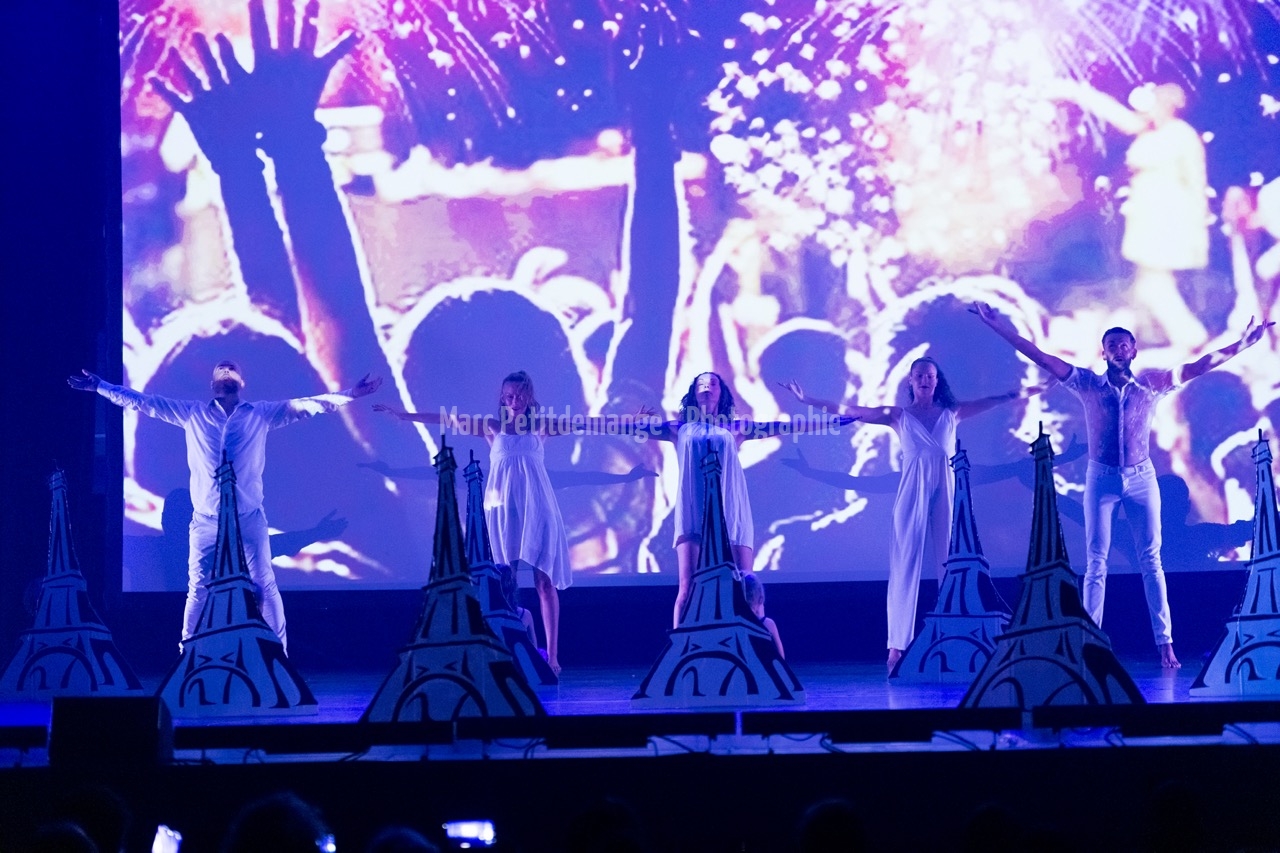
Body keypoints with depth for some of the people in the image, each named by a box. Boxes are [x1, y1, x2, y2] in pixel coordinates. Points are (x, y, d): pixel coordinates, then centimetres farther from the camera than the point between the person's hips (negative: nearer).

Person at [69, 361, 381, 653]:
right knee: (198, 589, 1)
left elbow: (304, 405, 2)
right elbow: (144, 402, 8)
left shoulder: (261, 414, 4)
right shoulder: (193, 414, 6)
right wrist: (100, 387, 5)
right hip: (205, 521, 1)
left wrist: (349, 394, -6)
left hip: (248, 519, -1)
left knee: (264, 587, -5)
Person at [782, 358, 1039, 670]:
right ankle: (898, 644, -7)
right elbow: (851, 411, 5)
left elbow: (991, 401, 20)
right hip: (913, 493, -2)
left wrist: (1021, 393, 18)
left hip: (947, 491, 2)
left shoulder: (952, 413, 13)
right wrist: (808, 400, 1)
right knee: (906, 566, -5)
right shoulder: (899, 416, 8)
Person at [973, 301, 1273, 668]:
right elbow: (1041, 357, -3)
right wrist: (997, 325, -9)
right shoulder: (1087, 385, 0)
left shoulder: (1152, 386, 2)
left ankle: (1165, 643, -3)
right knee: (1095, 565, -1)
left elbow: (1198, 366, 1)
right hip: (1101, 479, 0)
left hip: (1141, 478, 0)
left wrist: (1242, 345, -5)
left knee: (1151, 561, -1)